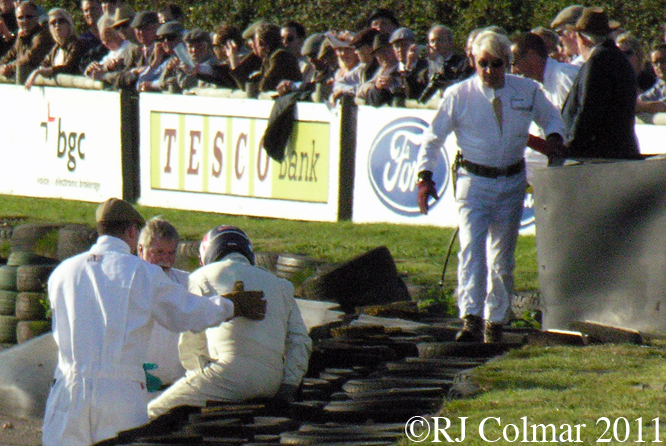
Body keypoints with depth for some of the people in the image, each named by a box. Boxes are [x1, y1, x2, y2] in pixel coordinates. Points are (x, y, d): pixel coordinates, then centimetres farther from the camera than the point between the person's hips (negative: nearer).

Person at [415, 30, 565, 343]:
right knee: (472, 249, -18)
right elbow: (432, 138, 1)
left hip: (512, 182, 3)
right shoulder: (458, 95, -5)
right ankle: (471, 320, -26)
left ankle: (494, 321, 21)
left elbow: (551, 117, 17)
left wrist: (554, 137, -6)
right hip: (474, 180, -3)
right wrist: (425, 176, -10)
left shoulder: (527, 91, 1)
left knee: (503, 258, 9)